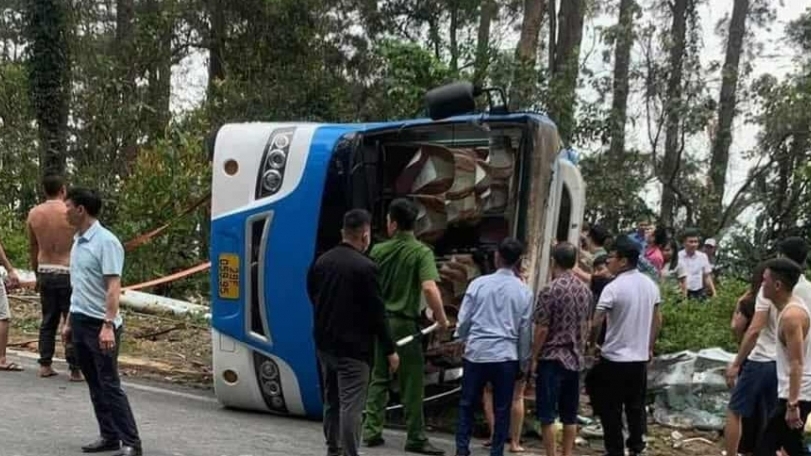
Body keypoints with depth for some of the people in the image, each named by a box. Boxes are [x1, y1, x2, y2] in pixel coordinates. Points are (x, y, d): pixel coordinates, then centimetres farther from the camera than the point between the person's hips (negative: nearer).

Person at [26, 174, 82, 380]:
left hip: (45, 272, 5)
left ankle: (45, 365, 16)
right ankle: (75, 369, 1)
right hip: (67, 272, -5)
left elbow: (32, 248, 11)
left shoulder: (34, 213, 2)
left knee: (48, 321, 15)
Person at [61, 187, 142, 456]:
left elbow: (113, 287, -21)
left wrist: (108, 325, -27)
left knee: (110, 385, -8)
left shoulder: (106, 242, -15)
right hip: (80, 323, 9)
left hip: (100, 325, -9)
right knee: (95, 386, 11)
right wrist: (70, 322, 20)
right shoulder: (78, 241, 12)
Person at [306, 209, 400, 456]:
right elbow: (376, 312, -14)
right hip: (353, 347, -7)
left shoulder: (322, 261, 3)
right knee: (351, 405, -5)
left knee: (331, 401, 18)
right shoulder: (365, 267, -16)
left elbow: (312, 296, 12)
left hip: (325, 343, 7)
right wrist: (390, 350, -7)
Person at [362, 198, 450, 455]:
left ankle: (372, 431, 14)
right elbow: (430, 289, -24)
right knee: (412, 382, 3)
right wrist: (441, 319, -11)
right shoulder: (421, 252, -12)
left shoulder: (379, 250, 1)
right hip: (405, 322, -4)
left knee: (379, 378, 15)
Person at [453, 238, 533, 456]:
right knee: (502, 409, 7)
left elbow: (463, 320, 0)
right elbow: (525, 330, 3)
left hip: (476, 353, 0)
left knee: (467, 404, 12)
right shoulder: (524, 291, -1)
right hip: (506, 356, 0)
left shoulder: (479, 283, -4)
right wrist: (524, 362, 12)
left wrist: (464, 340, 19)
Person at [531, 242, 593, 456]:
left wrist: (534, 358, -5)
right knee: (570, 414, 12)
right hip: (575, 360, 6)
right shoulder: (585, 290, 5)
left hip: (551, 358, -6)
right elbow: (587, 326, 13)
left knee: (547, 415, 0)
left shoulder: (550, 291, -15)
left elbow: (542, 330, -14)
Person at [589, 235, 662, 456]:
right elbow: (657, 320, 11)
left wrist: (591, 344, 0)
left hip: (615, 358, -6)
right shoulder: (650, 285, 3)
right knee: (636, 405, 17)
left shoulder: (613, 288, -17)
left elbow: (596, 323, -18)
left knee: (611, 410, 4)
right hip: (640, 357, 6)